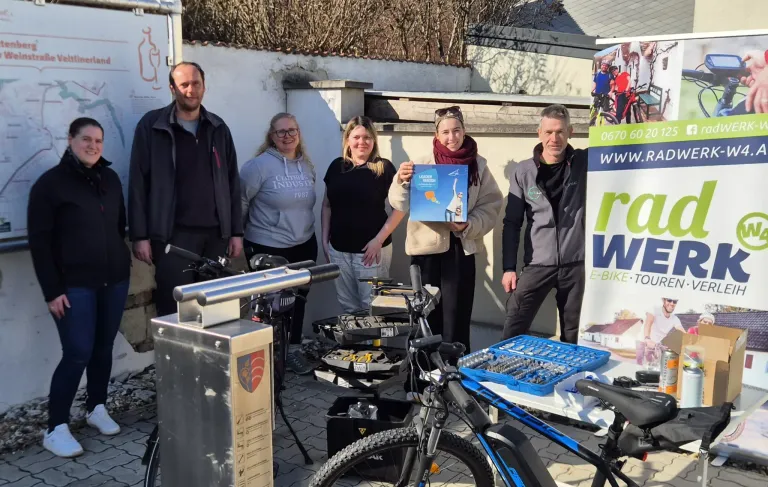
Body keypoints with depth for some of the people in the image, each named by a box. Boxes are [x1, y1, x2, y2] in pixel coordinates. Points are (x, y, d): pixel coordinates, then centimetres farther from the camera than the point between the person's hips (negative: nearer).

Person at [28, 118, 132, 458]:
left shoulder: (110, 178, 10)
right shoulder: (50, 183, -6)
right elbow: (39, 241, -9)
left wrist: (122, 264, 13)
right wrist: (52, 290, -13)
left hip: (114, 279, 5)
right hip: (75, 285, -5)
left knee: (104, 348, 10)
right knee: (77, 353, -8)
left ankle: (97, 409, 29)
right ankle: (55, 429, 4)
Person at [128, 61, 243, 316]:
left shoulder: (218, 128, 11)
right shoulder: (152, 125, 0)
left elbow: (232, 182, 12)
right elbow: (138, 183, -3)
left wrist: (236, 231, 7)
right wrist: (140, 235, -8)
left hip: (216, 233, 4)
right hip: (174, 234, -4)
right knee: (174, 309, -3)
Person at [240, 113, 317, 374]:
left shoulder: (306, 165, 6)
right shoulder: (259, 165, -14)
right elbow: (239, 201, -9)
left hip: (304, 246, 6)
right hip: (268, 249, -6)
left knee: (297, 301, 14)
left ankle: (293, 350, 29)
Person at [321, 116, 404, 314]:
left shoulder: (384, 168, -5)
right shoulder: (337, 166, 7)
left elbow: (399, 207, -6)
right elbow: (327, 206, 14)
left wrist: (379, 239, -12)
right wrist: (325, 240, 8)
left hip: (372, 249, -4)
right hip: (338, 249, 4)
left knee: (372, 306, 1)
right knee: (348, 306, 12)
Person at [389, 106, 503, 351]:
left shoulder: (478, 165, 2)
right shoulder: (423, 164, -1)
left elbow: (492, 205, 1)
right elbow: (401, 203, -9)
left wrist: (469, 225, -15)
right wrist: (402, 181, -29)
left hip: (461, 246, 0)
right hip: (427, 246, 0)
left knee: (456, 317, 5)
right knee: (426, 314, 8)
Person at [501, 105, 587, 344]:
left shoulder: (584, 163, 2)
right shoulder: (524, 172, 1)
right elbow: (512, 223, 3)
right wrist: (509, 267, -2)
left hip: (576, 265, 1)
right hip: (537, 265, 0)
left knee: (574, 336, 9)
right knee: (513, 332, -1)